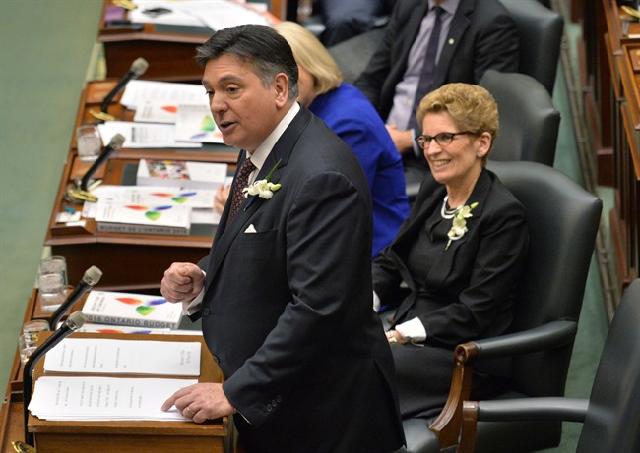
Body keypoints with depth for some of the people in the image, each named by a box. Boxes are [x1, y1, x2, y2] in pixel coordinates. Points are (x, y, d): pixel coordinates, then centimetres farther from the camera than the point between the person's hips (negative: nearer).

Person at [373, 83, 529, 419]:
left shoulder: (504, 215, -15)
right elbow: (390, 262, 17)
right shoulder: (433, 190, 9)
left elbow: (474, 315, -17)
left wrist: (398, 336, -19)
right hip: (408, 333, 7)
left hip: (465, 359, -7)